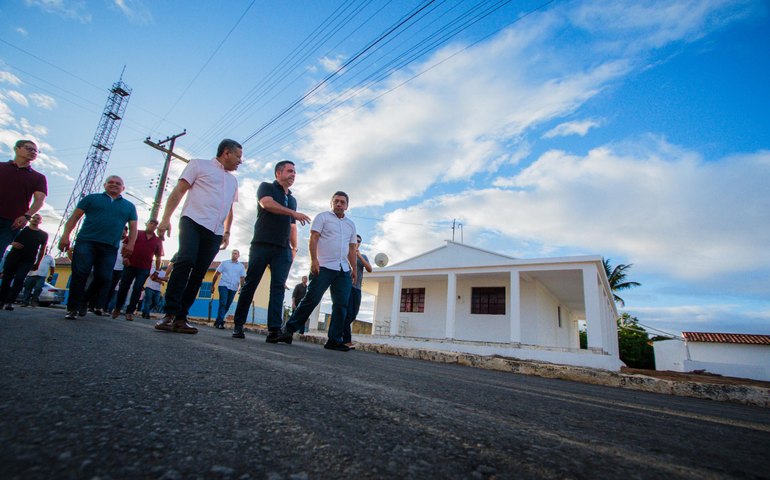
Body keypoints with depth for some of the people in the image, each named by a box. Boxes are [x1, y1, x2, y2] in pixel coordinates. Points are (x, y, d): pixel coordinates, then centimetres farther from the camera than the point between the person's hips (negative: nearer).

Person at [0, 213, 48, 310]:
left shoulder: (43, 235, 7)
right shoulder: (21, 228, 7)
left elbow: (42, 249, 12)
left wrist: (38, 262, 10)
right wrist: (13, 243, -12)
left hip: (28, 261, -1)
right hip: (13, 257, 2)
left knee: (19, 280, -11)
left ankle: (9, 302, -7)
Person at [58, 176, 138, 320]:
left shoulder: (129, 206, 18)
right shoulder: (92, 198, 14)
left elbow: (133, 227, 13)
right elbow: (74, 217, 10)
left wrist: (130, 244, -2)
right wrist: (65, 236, -2)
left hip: (110, 248, 1)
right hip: (86, 242, -1)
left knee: (103, 278, -3)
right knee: (79, 274, -6)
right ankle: (72, 308, -2)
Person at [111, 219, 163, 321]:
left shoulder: (158, 241, 8)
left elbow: (158, 257, 10)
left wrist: (157, 271, 4)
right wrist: (124, 257, -8)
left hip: (144, 269, 0)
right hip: (130, 265, 0)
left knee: (137, 289, -4)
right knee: (123, 287, 6)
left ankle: (130, 311, 5)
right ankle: (117, 308, 26)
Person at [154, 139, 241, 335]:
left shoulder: (233, 181, 26)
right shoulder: (199, 165, 10)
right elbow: (178, 191, 2)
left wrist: (227, 232, 18)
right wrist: (166, 219, -7)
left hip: (215, 232, 5)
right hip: (194, 221, -5)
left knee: (198, 273, 0)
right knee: (186, 261, -24)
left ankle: (180, 318, 4)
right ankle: (169, 313, -17)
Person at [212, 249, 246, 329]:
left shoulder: (241, 266, 11)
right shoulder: (224, 263, 9)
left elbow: (242, 278, 6)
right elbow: (217, 274, 9)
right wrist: (213, 285, 4)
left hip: (234, 288, 2)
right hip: (224, 286, -2)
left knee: (227, 306, 7)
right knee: (223, 303, -15)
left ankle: (218, 321, 20)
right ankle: (220, 322, -13)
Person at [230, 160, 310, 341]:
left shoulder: (292, 199, 24)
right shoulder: (266, 187, 8)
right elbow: (268, 203, -14)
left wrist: (294, 247, 13)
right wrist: (293, 213, -21)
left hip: (283, 250, 5)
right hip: (262, 245, -4)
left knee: (278, 287, -6)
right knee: (250, 284, -1)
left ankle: (274, 329, -11)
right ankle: (238, 325, 10)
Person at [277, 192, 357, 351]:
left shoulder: (351, 224, 21)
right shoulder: (322, 217, 7)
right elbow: (313, 238, -4)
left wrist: (354, 269, 13)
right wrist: (314, 260, -16)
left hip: (344, 271, 5)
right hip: (324, 267, -5)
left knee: (341, 305, -1)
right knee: (311, 299, -9)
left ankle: (334, 340, 4)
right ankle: (289, 330, 3)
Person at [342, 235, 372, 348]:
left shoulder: (363, 257, 19)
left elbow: (369, 269, 4)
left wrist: (359, 256, -7)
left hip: (357, 288, 5)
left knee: (353, 314, 3)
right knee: (348, 312, -13)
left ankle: (339, 333, 19)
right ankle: (346, 340, -8)